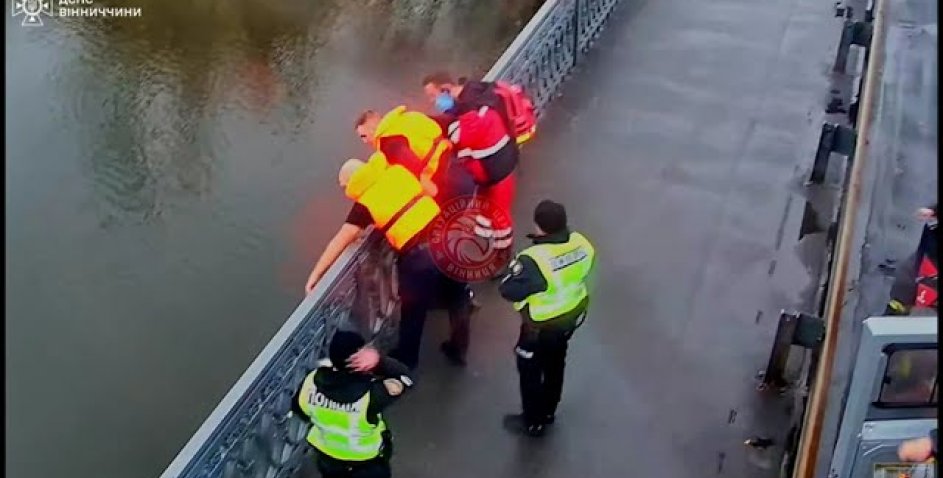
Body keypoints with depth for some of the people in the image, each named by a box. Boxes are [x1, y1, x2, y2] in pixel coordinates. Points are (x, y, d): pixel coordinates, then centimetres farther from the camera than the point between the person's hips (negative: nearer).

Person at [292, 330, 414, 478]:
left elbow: (299, 408, -6)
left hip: (327, 459, 4)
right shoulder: (370, 393, -40)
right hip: (367, 465, -4)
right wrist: (379, 361, -41)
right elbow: (404, 377, -25)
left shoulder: (312, 382, -26)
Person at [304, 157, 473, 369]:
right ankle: (458, 350, 43)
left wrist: (315, 274, -1)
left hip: (419, 256, -5)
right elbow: (431, 191, 21)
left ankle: (406, 359, 41)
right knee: (457, 298, 25)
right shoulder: (398, 170, 8)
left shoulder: (365, 203, -3)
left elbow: (341, 240, -5)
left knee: (412, 311, 20)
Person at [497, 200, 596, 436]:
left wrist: (516, 269, -14)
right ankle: (548, 411, 49)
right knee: (555, 363, 28)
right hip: (573, 316, 7)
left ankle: (533, 422, 35)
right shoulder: (581, 243, -17)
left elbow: (508, 291, -29)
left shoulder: (535, 260, -38)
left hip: (542, 326, -7)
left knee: (530, 371, 17)